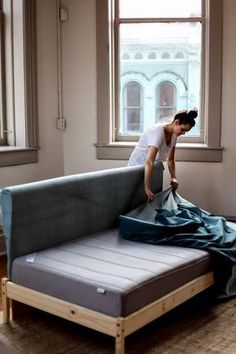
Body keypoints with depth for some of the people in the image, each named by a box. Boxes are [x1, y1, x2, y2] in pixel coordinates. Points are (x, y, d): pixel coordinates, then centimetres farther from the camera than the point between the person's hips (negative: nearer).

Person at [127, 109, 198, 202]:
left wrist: (173, 177, -10)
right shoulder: (158, 131, -31)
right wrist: (147, 188, -46)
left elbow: (170, 159, 5)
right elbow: (149, 162, -41)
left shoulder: (174, 134, -5)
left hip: (149, 170, 8)